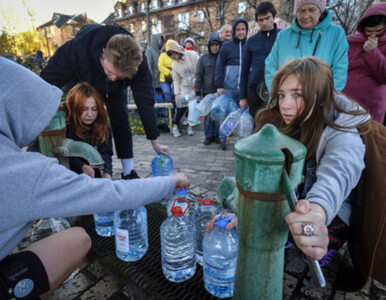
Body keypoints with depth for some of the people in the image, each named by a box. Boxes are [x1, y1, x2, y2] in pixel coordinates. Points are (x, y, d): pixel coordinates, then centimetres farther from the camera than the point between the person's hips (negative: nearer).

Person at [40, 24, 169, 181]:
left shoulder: (138, 63, -38)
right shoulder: (77, 48, -43)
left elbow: (145, 101, -30)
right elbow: (49, 79, -31)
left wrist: (154, 141, -25)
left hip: (115, 91, 1)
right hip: (81, 82, 0)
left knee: (121, 123, -8)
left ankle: (129, 173, 3)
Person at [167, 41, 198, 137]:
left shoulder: (192, 55, -9)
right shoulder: (174, 65, 0)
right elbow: (176, 81, 3)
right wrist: (177, 94, -3)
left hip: (196, 86, -1)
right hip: (184, 88, 1)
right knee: (182, 106, -8)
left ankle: (190, 126, 17)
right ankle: (175, 126, 4)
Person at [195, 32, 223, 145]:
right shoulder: (203, 59, 4)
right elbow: (199, 76, 3)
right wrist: (198, 93, -2)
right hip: (207, 91, -1)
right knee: (208, 115, 1)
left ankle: (216, 135, 18)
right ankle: (208, 136, 12)